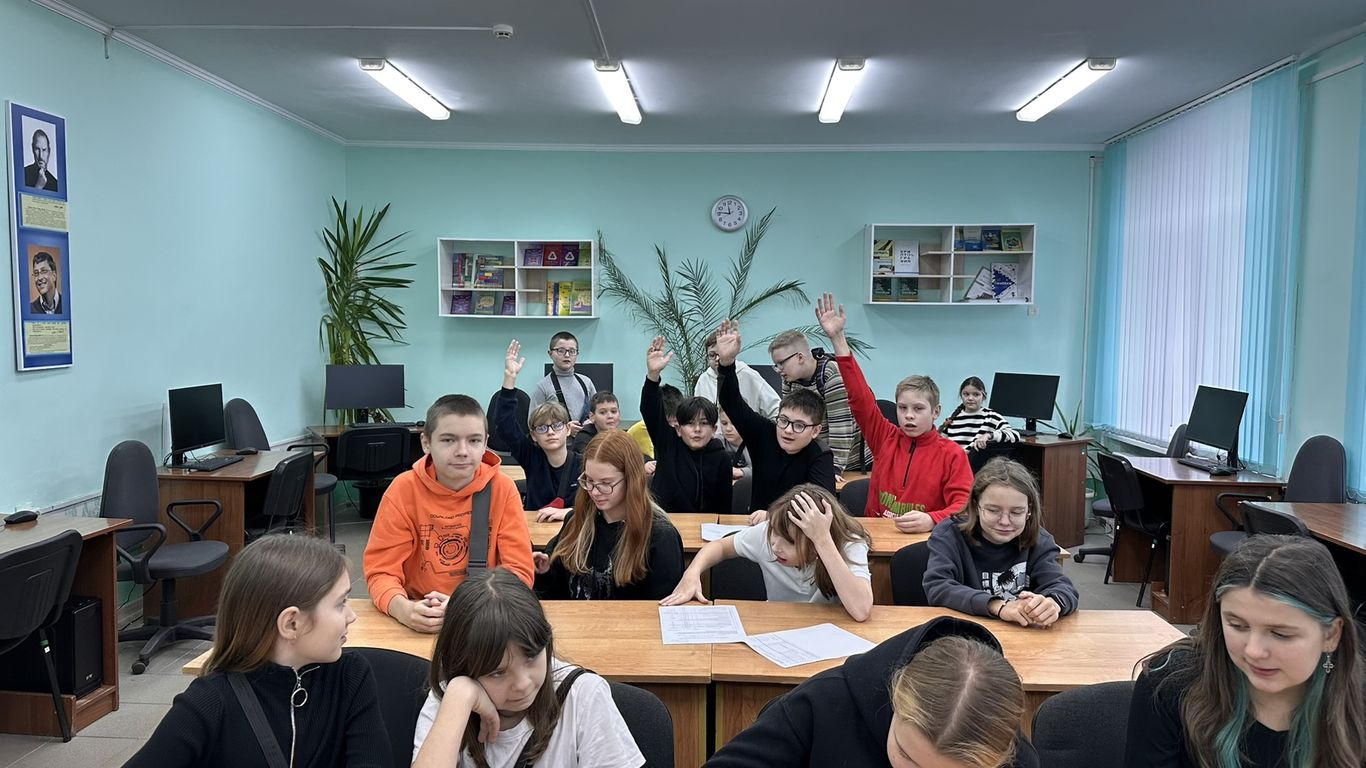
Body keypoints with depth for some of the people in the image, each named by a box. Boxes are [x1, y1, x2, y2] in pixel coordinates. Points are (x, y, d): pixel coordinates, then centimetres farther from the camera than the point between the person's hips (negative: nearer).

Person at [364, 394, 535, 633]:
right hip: (421, 620, 1)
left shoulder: (502, 489, -6)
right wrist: (403, 608, -26)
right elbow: (381, 570, -6)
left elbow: (519, 570, -7)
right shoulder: (403, 490, -6)